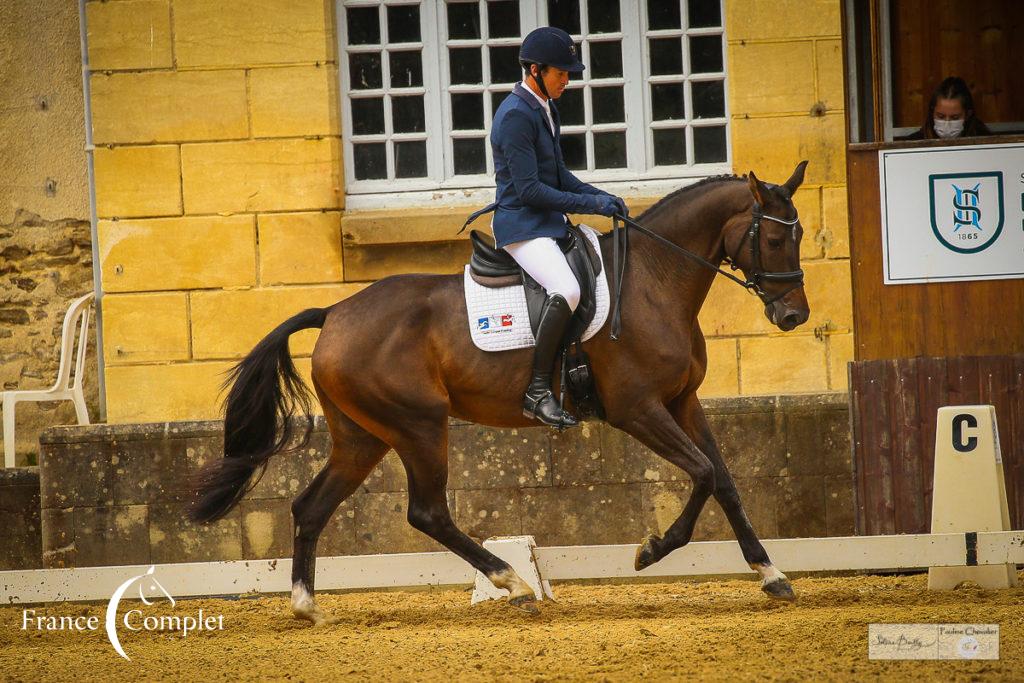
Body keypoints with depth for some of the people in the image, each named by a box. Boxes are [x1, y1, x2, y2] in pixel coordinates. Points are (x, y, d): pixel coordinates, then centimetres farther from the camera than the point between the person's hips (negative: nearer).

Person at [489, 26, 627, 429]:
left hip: (551, 222, 10)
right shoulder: (515, 116, -17)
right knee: (567, 291, -31)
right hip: (521, 224, -10)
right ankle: (537, 391, -27)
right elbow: (530, 189, -21)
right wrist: (591, 204, -19)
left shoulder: (546, 108, 13)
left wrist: (602, 197, 5)